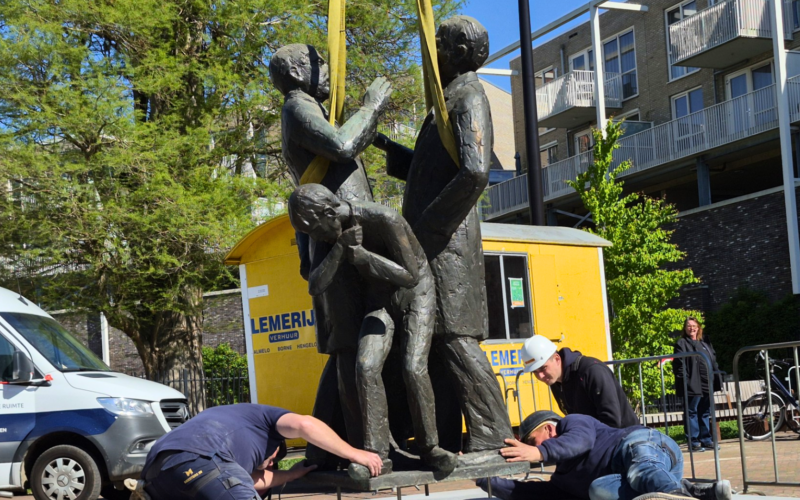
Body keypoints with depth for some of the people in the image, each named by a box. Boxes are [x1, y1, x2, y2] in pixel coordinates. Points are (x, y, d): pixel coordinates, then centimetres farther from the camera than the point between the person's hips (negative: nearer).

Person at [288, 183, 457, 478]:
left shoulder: (386, 220, -32)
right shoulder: (334, 231, -10)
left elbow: (411, 277, -33)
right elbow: (315, 288, -15)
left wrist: (359, 254, -33)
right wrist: (341, 247, -28)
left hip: (416, 296, -5)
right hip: (380, 301, 5)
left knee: (413, 369, -23)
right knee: (367, 367, -18)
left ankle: (429, 447, -4)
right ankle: (376, 454, -13)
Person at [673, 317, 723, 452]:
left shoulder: (705, 344, 20)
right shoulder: (681, 344, -1)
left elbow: (714, 363, 21)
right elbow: (679, 365, -9)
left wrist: (716, 380, 13)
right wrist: (684, 382, -17)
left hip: (706, 385, 7)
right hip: (692, 385, -7)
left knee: (705, 413, 12)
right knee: (692, 412, -3)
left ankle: (706, 440, 19)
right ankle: (693, 442, -1)